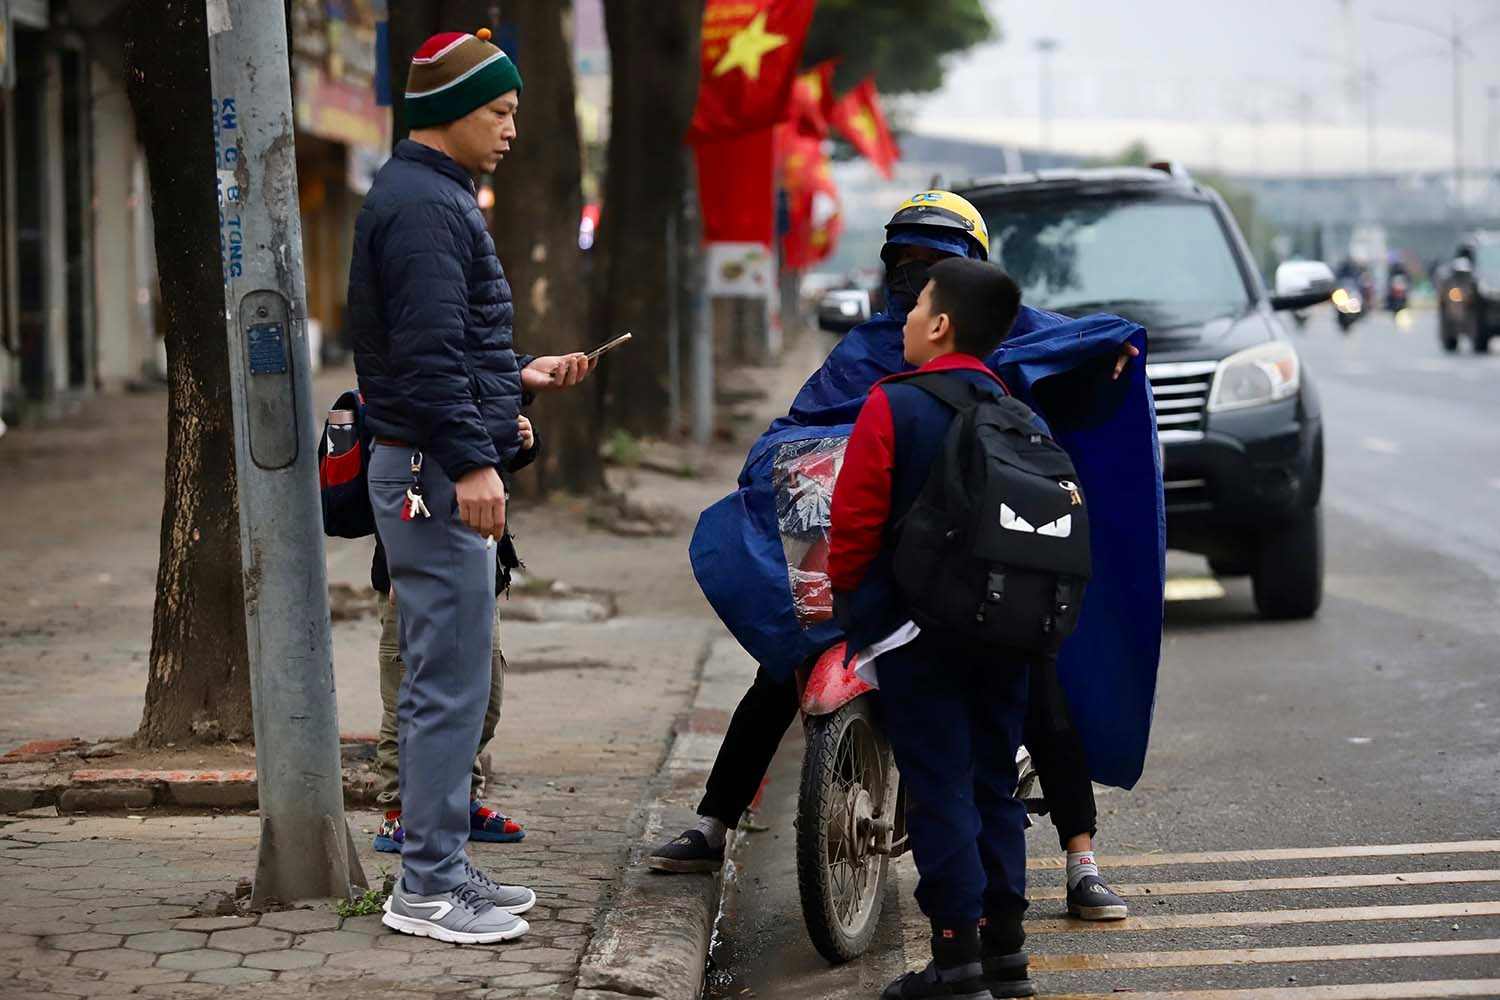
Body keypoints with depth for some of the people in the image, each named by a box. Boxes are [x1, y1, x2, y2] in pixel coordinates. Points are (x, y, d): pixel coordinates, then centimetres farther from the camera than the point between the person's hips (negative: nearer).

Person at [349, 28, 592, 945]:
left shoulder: (437, 197, 18)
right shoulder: (423, 205, -15)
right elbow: (427, 354, -22)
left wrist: (524, 374, 20)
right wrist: (471, 463, -24)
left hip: (440, 468, 11)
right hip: (436, 470, -11)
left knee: (443, 683, 14)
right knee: (450, 685, -7)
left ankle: (442, 866, 20)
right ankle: (428, 887, -3)